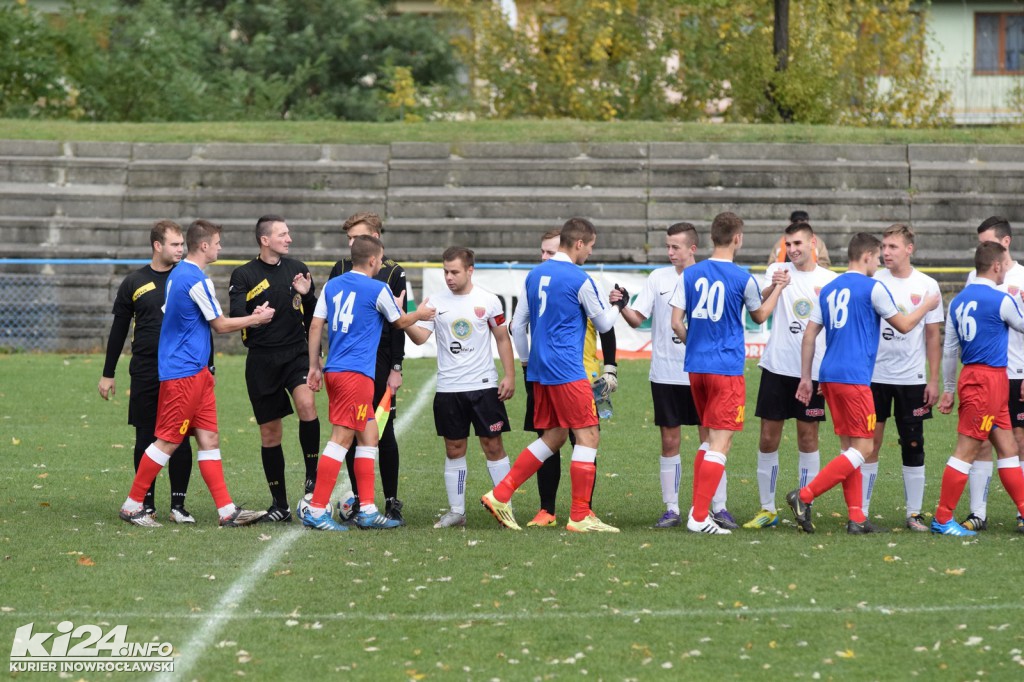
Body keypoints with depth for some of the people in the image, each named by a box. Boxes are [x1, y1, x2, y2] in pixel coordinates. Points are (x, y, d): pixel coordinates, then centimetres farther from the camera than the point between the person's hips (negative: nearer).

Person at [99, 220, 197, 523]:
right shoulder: (134, 283, 4)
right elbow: (119, 330, 9)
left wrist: (208, 367, 7)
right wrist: (108, 374, 8)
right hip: (145, 372, 0)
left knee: (181, 439, -2)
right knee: (146, 438, 3)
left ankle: (178, 505, 5)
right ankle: (146, 504, 12)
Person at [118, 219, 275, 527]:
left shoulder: (176, 274, 12)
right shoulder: (197, 280, -17)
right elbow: (220, 325, -10)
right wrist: (257, 318, 3)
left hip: (196, 372, 10)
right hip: (184, 372, -10)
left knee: (209, 438, 7)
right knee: (168, 441, -4)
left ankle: (227, 511, 6)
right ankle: (132, 505, 4)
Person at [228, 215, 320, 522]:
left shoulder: (297, 269, 8)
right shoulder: (244, 275, 1)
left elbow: (313, 317, 11)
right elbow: (235, 316, -9)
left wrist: (307, 295, -10)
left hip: (296, 353, 0)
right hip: (261, 359, 0)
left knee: (307, 404, -28)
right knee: (269, 434, 4)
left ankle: (312, 477, -11)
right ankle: (280, 505, 15)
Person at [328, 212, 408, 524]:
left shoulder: (393, 273, 1)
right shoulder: (341, 269, 9)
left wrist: (396, 368, -6)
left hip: (380, 364, -3)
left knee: (384, 432, -2)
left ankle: (392, 502, 4)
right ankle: (358, 499, 12)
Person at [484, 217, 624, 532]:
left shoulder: (534, 275, 10)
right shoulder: (580, 279, -10)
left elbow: (517, 325, 14)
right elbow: (603, 324, 3)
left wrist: (527, 360, 25)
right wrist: (617, 305, 23)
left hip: (539, 369, 8)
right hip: (567, 371, -8)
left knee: (553, 436, 15)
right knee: (588, 436, -2)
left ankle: (500, 495, 9)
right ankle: (580, 516, -3)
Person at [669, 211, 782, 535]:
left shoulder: (690, 274, 2)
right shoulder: (742, 278, -7)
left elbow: (676, 323, 1)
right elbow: (759, 316, 11)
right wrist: (778, 288, 25)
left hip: (695, 366, 5)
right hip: (727, 368, -5)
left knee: (710, 437, 19)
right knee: (721, 442, -4)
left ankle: (698, 508, 18)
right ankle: (700, 517, -11)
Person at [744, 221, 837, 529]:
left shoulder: (830, 280, 3)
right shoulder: (777, 271, 2)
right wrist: (774, 287, -37)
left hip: (812, 371, 0)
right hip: (777, 366, 0)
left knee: (808, 437, 3)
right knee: (768, 437, 2)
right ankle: (767, 509, 11)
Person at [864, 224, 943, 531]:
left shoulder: (926, 286, 1)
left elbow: (933, 336, 4)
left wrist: (934, 380, 0)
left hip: (912, 379, 0)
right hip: (874, 375, 0)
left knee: (913, 445, 3)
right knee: (869, 443, -1)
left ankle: (914, 514, 11)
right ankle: (860, 512, 5)